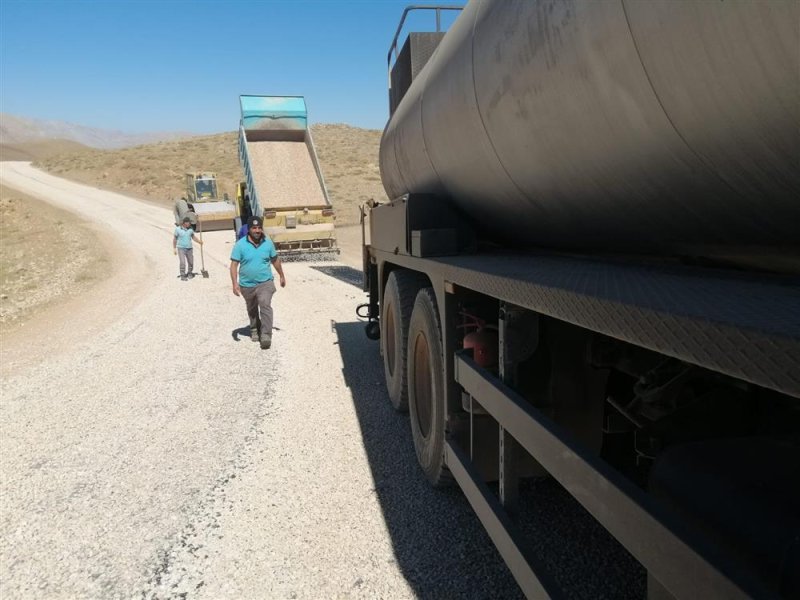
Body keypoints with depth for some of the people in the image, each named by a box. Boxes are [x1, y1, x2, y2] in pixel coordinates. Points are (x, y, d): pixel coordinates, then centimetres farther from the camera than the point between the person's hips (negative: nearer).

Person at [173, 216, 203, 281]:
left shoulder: (190, 228, 0)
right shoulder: (178, 229, -8)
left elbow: (193, 236, 14)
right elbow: (174, 239, 1)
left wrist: (199, 241, -3)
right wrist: (174, 248, 0)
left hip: (189, 249, 3)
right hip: (181, 248, -3)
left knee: (191, 263, 8)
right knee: (183, 263, -13)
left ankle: (189, 273, 30)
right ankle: (182, 276, -2)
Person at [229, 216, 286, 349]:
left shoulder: (268, 242, -3)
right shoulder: (240, 245, -11)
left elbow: (275, 260, 11)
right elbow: (234, 265, -11)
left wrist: (282, 276, 18)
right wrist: (235, 283, -20)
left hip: (265, 282, -1)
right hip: (247, 285, 1)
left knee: (265, 306, -20)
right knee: (252, 309, 19)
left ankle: (266, 335, -20)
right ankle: (254, 330, 42)